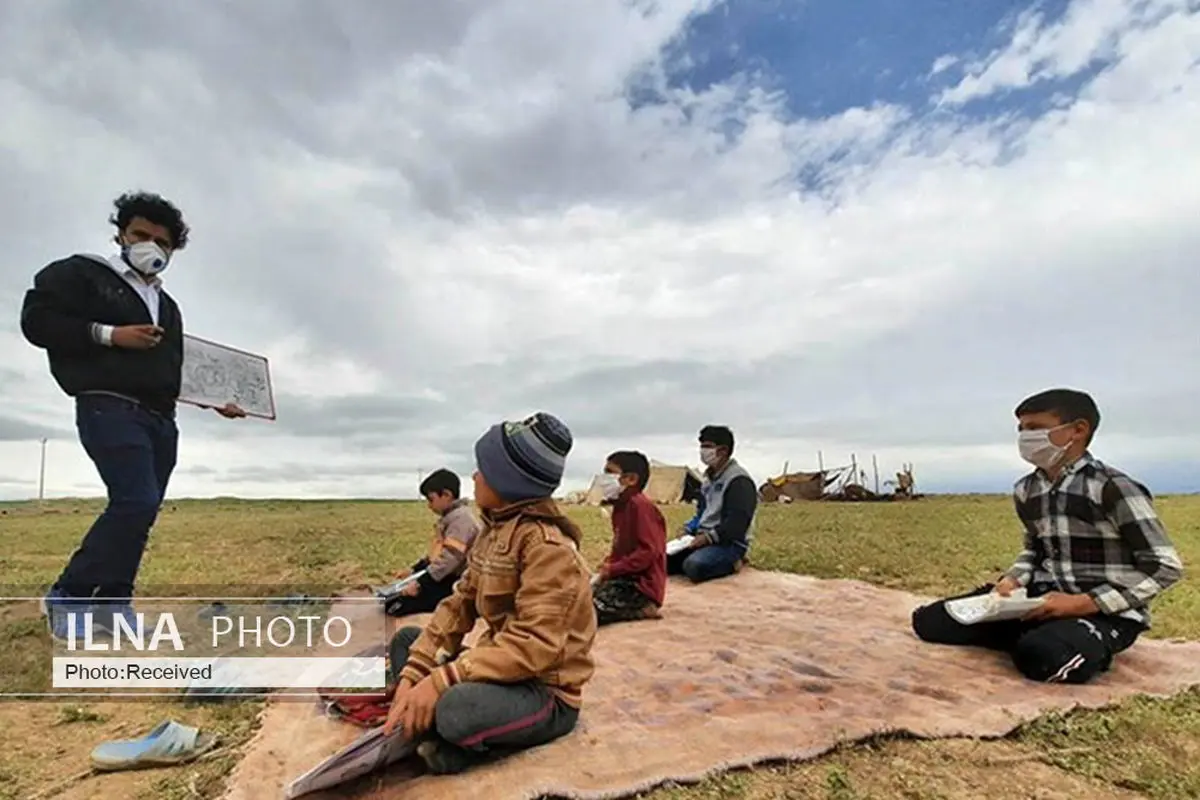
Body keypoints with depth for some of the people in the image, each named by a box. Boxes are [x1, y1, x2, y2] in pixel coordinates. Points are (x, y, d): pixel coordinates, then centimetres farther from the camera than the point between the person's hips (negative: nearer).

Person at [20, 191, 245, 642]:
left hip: (160, 419, 8)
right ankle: (68, 597, -6)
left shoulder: (166, 305, 24)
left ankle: (111, 602, 13)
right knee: (137, 502, -21)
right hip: (109, 408, -7)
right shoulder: (80, 273, 5)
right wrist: (109, 335, -16)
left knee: (139, 511, 5)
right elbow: (36, 320, -5)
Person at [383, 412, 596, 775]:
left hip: (545, 692, -9)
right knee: (405, 641, 14)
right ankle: (419, 722, -8)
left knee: (458, 707, -37)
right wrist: (413, 674, -8)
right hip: (501, 669, 9)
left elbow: (534, 645, -30)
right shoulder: (494, 529, 4)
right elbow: (460, 605, 2)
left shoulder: (546, 545, -23)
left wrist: (441, 680, -30)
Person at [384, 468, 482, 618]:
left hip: (453, 583, -10)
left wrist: (420, 583, -23)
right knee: (392, 599, 3)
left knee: (395, 606, -18)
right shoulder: (449, 517, 16)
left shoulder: (461, 518, -19)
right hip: (444, 578, 10)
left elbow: (449, 559, -26)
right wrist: (413, 569, 16)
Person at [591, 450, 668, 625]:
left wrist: (612, 570, -19)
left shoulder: (640, 506, -16)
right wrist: (605, 568, 1)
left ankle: (641, 609, -7)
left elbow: (649, 551, -23)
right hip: (625, 578, 10)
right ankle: (637, 607, 2)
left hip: (641, 584, -10)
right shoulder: (620, 506, 15)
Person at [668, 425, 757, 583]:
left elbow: (737, 522, -22)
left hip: (729, 543, -9)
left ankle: (730, 563, -5)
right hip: (704, 538, 9)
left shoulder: (739, 481, -14)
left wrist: (708, 537, -23)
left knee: (694, 566, -34)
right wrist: (689, 529, 5)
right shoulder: (709, 478, 15)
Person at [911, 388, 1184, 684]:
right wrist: (1013, 580, -1)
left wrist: (1083, 603, -20)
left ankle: (1090, 646, -5)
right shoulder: (1026, 490, 6)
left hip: (1107, 612, -5)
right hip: (1042, 599, 6)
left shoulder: (1113, 488, -13)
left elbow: (1165, 566, -13)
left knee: (1041, 656, -39)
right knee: (930, 621, -9)